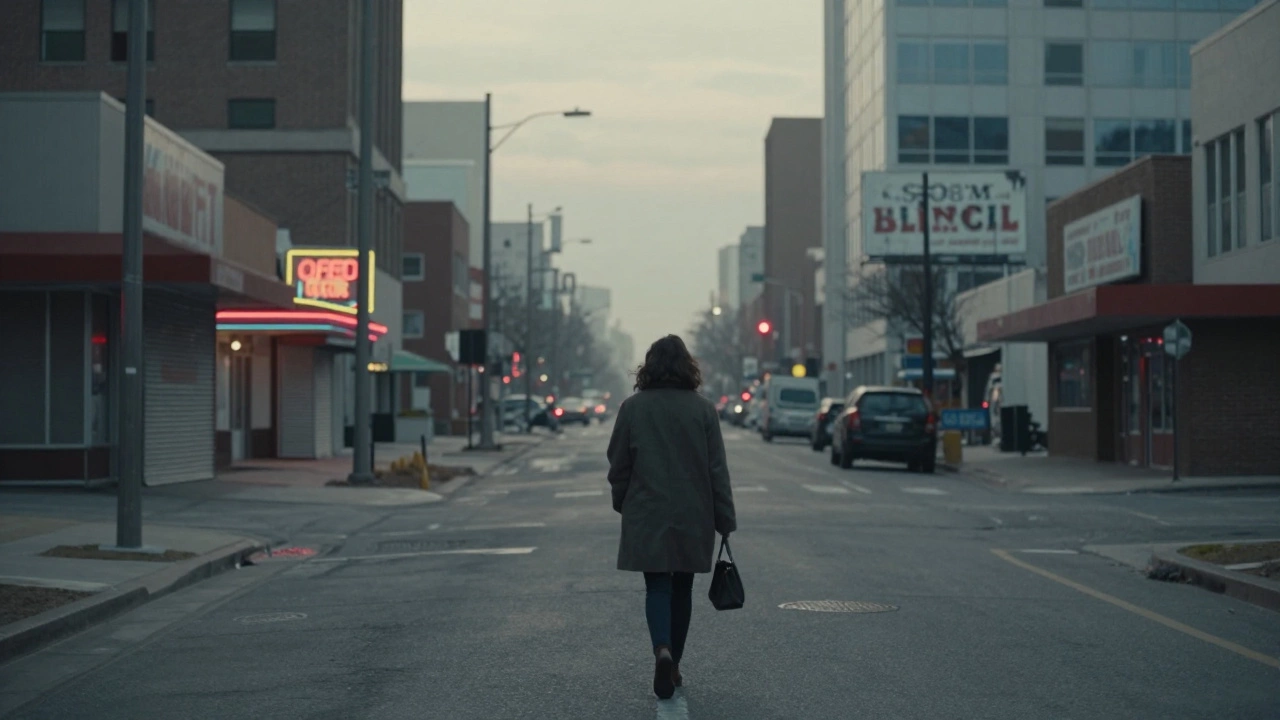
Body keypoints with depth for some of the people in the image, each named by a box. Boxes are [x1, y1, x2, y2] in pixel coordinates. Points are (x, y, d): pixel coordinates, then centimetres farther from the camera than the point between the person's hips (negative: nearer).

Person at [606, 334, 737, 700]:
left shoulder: (632, 407, -4)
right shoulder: (703, 409, -4)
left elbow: (618, 464, 2)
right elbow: (717, 470, -3)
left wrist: (622, 503, 18)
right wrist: (725, 520, 3)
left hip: (647, 516, -1)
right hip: (693, 516, 1)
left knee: (657, 586, 2)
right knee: (682, 587, 14)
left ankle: (662, 650, -23)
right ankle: (673, 664, 21)